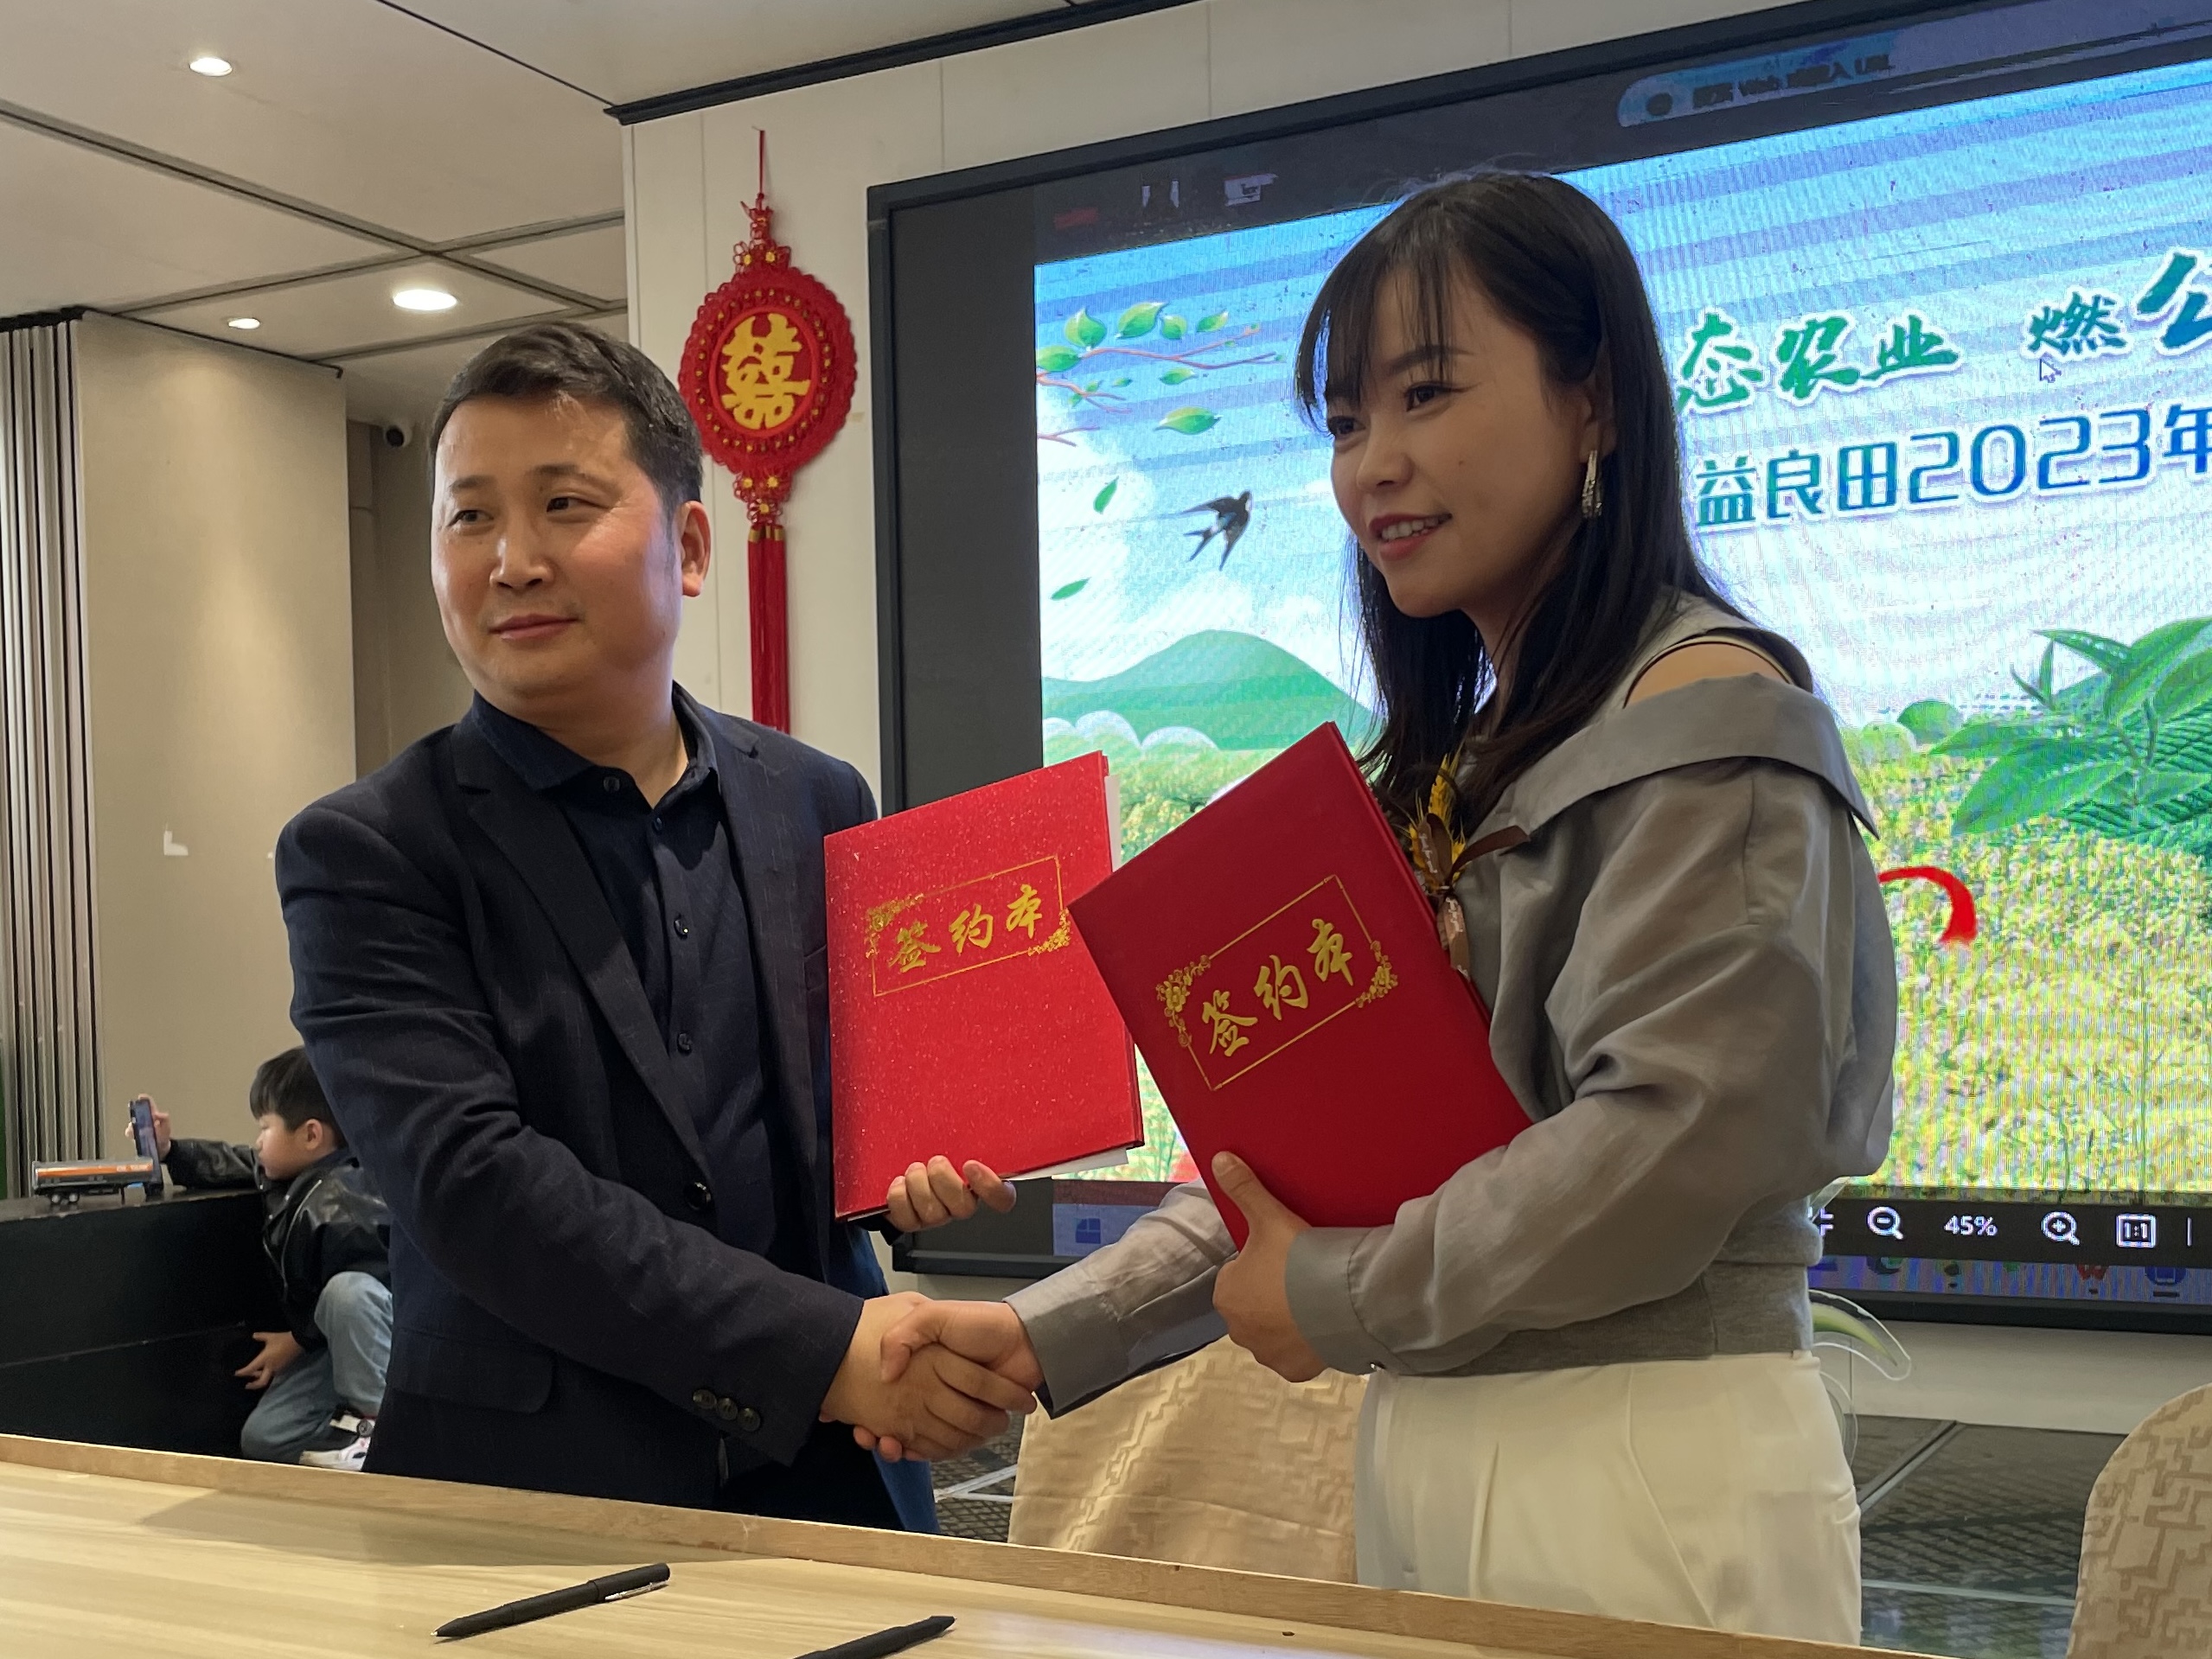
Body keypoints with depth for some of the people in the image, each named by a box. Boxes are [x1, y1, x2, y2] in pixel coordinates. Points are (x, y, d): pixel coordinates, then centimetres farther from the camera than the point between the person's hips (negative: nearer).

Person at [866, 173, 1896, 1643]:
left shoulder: (1708, 712, -11)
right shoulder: (1458, 762, 13)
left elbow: (1678, 1142, -21)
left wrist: (1337, 1303, -11)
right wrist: (1050, 1333, 4)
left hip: (1648, 1479, -7)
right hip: (1430, 1456, 8)